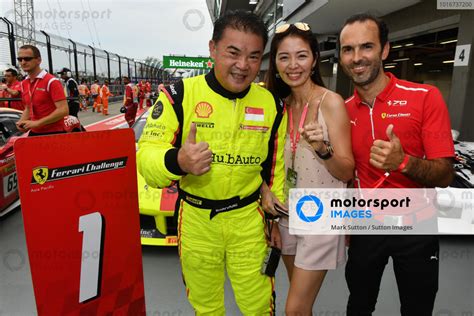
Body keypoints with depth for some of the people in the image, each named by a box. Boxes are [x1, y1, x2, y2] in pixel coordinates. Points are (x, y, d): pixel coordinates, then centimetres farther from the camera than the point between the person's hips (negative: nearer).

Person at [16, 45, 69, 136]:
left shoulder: (51, 81, -13)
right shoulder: (24, 83, 10)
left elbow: (63, 110, -21)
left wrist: (37, 123, -21)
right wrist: (22, 121, 1)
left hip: (54, 133, -7)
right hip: (34, 133, 7)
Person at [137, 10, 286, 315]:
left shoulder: (272, 105, -3)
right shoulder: (179, 95, -12)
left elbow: (276, 167, 6)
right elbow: (146, 157, -15)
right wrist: (177, 161, -37)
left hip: (248, 220, 1)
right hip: (195, 220, 0)